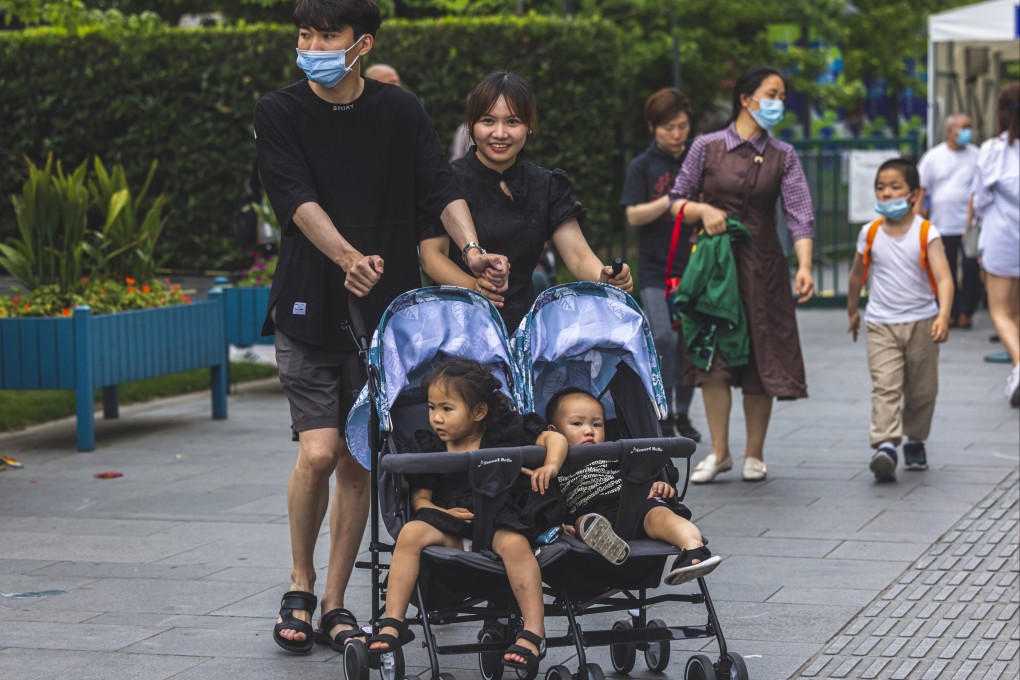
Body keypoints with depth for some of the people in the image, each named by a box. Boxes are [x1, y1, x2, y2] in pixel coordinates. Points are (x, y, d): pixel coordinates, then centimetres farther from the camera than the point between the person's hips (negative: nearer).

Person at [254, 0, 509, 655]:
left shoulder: (401, 111, 6)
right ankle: (301, 585, 12)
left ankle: (336, 604, 16)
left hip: (384, 310, 2)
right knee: (319, 452, -12)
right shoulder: (279, 114, 0)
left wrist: (471, 249, -22)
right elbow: (299, 201, -13)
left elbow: (442, 185, -2)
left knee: (359, 461, 3)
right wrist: (348, 256, -31)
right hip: (309, 309, -2)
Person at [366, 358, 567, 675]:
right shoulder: (429, 448, 8)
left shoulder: (504, 433, 0)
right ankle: (393, 623, -20)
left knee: (514, 542, -36)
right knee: (411, 533, -24)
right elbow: (420, 497, 8)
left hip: (502, 518, -3)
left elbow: (554, 438, 0)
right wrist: (440, 512, -13)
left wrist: (551, 465, -21)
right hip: (453, 521, 3)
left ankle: (534, 633, -34)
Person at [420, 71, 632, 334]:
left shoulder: (546, 186, 13)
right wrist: (473, 286, -27)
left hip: (523, 322, 4)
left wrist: (604, 278, -19)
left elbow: (577, 255, 5)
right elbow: (432, 253, -7)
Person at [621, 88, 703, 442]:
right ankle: (662, 416, -4)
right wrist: (671, 201, -17)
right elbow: (634, 216, -4)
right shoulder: (643, 166, 3)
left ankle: (682, 414, 17)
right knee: (664, 339, -12)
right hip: (656, 268, -2)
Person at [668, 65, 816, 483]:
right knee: (713, 355, -3)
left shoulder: (783, 157, 4)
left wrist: (804, 266, -19)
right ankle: (719, 451, 7)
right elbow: (676, 201, 6)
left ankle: (755, 453, 13)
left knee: (761, 356, 2)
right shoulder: (707, 147, 1)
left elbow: (799, 214, -6)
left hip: (763, 265, 1)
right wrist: (701, 209, -15)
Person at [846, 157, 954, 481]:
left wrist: (943, 315, -31)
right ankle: (884, 446, -27)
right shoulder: (870, 233, 1)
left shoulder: (926, 233, -8)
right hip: (881, 324, 1)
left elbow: (943, 278, -17)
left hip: (922, 323, 0)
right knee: (885, 385, -15)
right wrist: (852, 311, 26)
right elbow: (857, 274, 18)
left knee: (921, 390, 10)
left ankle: (915, 441, 30)